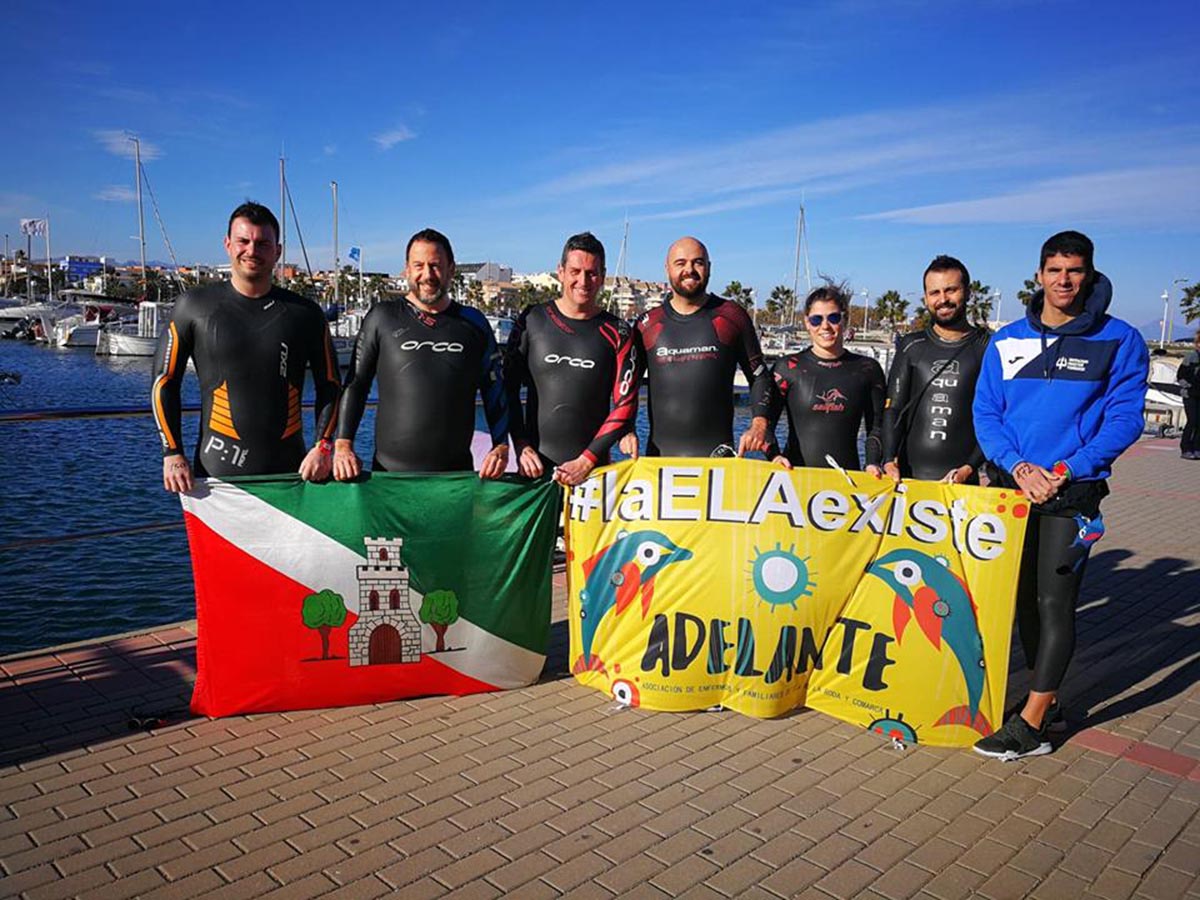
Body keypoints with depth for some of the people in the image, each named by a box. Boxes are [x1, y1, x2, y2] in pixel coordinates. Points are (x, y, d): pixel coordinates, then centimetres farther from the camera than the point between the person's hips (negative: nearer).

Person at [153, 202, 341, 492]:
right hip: (215, 470, -1)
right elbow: (165, 382, 6)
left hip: (290, 470, 1)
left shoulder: (305, 313, 5)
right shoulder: (195, 306, 3)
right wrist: (172, 454, -1)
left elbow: (330, 386, 9)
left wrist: (323, 447, -3)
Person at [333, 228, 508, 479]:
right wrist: (343, 445, -4)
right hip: (389, 470, -1)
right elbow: (355, 384, 5)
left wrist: (501, 447, 0)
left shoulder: (473, 323, 7)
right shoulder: (382, 317, 3)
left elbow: (495, 390, 10)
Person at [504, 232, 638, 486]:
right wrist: (521, 446, -5)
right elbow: (509, 387, 6)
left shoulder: (617, 333, 1)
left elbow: (625, 404, -3)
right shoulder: (532, 320, 4)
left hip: (593, 467, -1)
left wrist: (587, 460, -11)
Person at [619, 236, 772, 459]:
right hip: (659, 452, 1)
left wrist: (758, 425, -4)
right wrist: (626, 431, 0)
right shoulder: (647, 325, 10)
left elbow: (760, 376, 11)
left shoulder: (732, 317, 7)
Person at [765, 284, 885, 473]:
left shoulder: (867, 369, 11)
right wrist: (774, 455, -12)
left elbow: (876, 427, 13)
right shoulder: (788, 367, 5)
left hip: (847, 473, 1)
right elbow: (765, 421, 3)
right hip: (795, 472, -1)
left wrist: (872, 463, -2)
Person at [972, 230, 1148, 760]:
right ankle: (1047, 700, 28)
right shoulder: (1007, 340, 6)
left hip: (1073, 492, -4)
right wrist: (1017, 467, -12)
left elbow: (1124, 418, -6)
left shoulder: (1119, 341, -2)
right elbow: (985, 412, 3)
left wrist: (1064, 472, -16)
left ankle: (1031, 724, 3)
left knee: (1055, 602, -5)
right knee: (1022, 596, 11)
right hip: (1012, 487, 4)